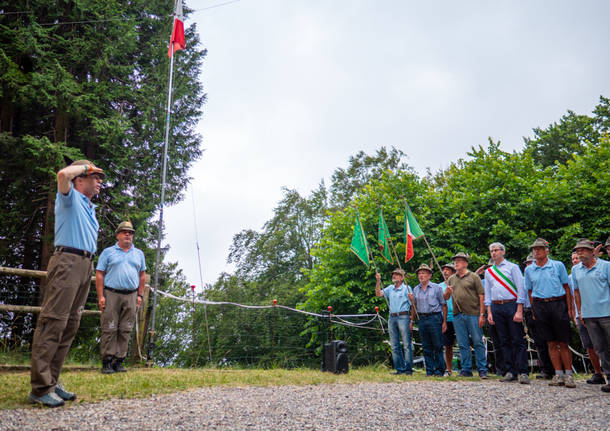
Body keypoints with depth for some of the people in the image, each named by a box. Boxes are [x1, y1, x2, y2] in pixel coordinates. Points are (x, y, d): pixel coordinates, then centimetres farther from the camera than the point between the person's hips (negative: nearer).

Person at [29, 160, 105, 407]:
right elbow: (63, 174, -19)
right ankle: (40, 388, -11)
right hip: (68, 261, -9)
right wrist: (87, 166, -1)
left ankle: (52, 382, 10)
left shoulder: (90, 209, 26)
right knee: (53, 321, -12)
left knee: (70, 326, 6)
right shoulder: (70, 197, 4)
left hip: (86, 265, 9)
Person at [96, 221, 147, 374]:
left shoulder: (139, 254, 16)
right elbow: (99, 275, 1)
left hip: (131, 296, 3)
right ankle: (107, 362, 1)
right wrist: (100, 296, -7)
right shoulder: (108, 252, 6)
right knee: (109, 329, -4)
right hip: (111, 294, -3)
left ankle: (118, 361, 9)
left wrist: (139, 295, 9)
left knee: (125, 330, 3)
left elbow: (142, 275, 18)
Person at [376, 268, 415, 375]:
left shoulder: (407, 288, 1)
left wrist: (411, 321, -7)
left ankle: (408, 369, -1)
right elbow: (378, 293, 9)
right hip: (392, 318, 6)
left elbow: (413, 306, -1)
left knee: (406, 345, -5)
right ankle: (399, 368, 13)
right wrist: (378, 281, -1)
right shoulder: (390, 288, 16)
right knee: (394, 346, 7)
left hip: (403, 317, -6)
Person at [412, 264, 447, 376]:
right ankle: (429, 370, 13)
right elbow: (414, 306, 18)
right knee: (426, 347, 6)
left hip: (435, 318, -4)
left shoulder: (436, 288, 0)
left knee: (438, 346, -1)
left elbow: (444, 305, 0)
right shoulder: (416, 290, 12)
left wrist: (444, 321, -6)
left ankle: (439, 370, 9)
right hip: (422, 319, 4)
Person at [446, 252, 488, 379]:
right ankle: (466, 370, 15)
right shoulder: (451, 279, 16)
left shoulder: (473, 277, 2)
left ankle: (482, 370, 8)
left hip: (473, 314, -4)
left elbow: (481, 296, -3)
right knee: (463, 344, 7)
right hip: (457, 316, 4)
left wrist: (482, 314, -10)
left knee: (478, 343, -1)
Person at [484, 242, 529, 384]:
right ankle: (511, 372, 12)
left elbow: (520, 288, -3)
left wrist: (519, 311, -11)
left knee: (518, 340, -5)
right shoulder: (488, 271, 17)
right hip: (496, 307, 4)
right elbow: (487, 293, 16)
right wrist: (489, 312, 7)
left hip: (512, 305, -4)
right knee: (504, 341, 6)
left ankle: (523, 373, -2)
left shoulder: (512, 267, 4)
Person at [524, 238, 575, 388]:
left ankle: (569, 374, 5)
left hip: (558, 304, -2)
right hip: (540, 307, 2)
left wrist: (569, 309, -2)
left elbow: (566, 287, 4)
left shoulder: (558, 265, 3)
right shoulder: (529, 270, 10)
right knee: (551, 343, 5)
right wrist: (533, 311, 8)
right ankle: (559, 374, 11)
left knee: (563, 343, -2)